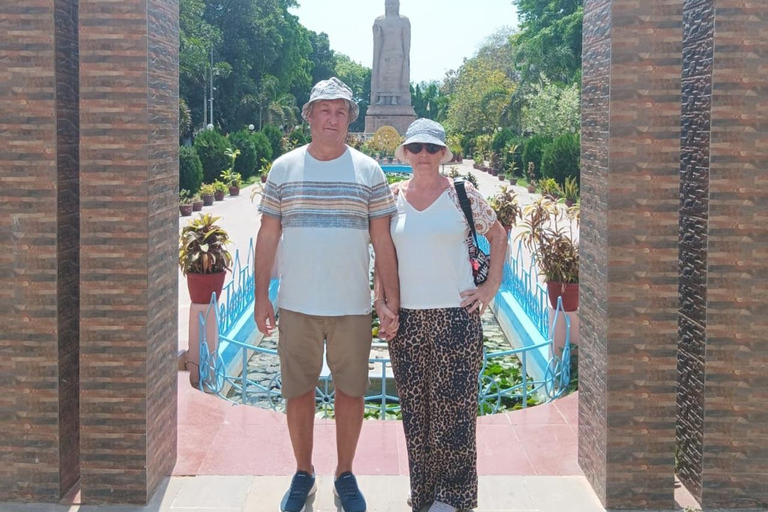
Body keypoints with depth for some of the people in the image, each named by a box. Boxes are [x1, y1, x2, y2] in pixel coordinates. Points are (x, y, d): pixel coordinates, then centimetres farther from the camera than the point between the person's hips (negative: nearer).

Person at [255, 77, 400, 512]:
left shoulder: (368, 171, 2)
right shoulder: (284, 169, 4)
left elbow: (383, 240, 2)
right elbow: (268, 236, 7)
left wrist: (393, 300, -2)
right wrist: (261, 295, 2)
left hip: (352, 306, 0)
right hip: (296, 305, 1)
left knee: (351, 390, 8)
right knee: (298, 391, 8)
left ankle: (345, 474, 26)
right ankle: (304, 472, 27)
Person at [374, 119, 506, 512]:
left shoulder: (462, 194, 0)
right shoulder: (393, 196, 7)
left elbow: (498, 236, 11)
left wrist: (491, 286, 3)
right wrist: (381, 303, 2)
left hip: (455, 314, -2)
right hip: (406, 317, 3)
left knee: (453, 403, 0)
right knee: (414, 406, 8)